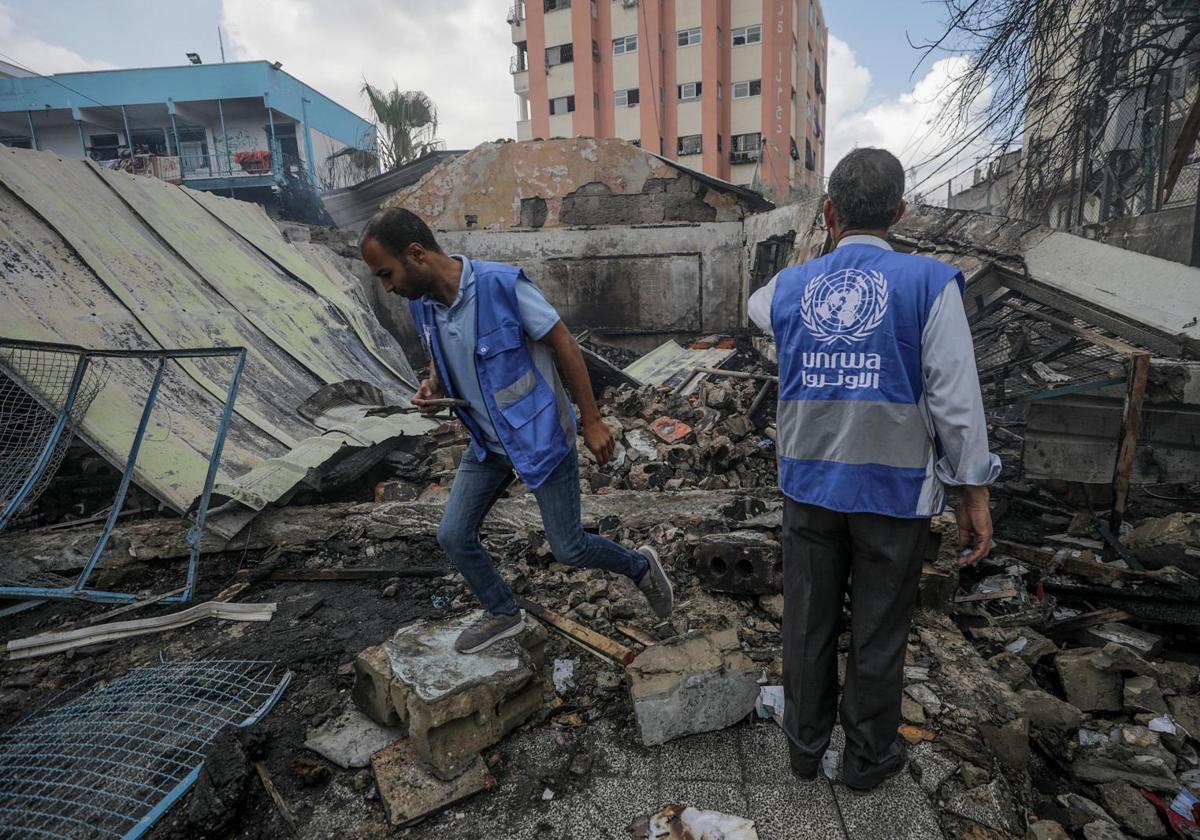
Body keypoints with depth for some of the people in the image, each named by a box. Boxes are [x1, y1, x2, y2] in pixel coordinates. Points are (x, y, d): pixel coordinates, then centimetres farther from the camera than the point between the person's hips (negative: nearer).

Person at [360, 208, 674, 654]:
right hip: (488, 441, 7)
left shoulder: (502, 283, -24)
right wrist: (432, 387, -9)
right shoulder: (422, 304, -4)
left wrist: (591, 421, -13)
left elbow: (564, 345, -16)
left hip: (539, 434, -6)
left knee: (568, 548, 1)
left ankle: (640, 565, 31)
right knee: (453, 536, 7)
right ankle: (503, 613, 32)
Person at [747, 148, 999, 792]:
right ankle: (868, 757, 35)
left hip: (809, 485, 3)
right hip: (894, 490, -2)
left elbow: (756, 306, 26)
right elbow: (956, 400, -13)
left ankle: (805, 744, 36)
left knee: (808, 620, 17)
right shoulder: (929, 283, -10)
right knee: (878, 632, 14)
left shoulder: (789, 287, 0)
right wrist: (975, 493, -3)